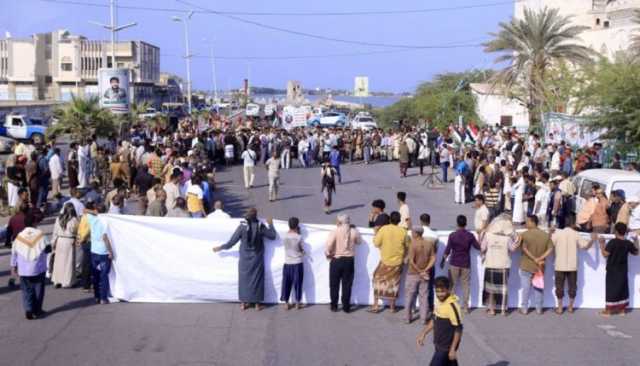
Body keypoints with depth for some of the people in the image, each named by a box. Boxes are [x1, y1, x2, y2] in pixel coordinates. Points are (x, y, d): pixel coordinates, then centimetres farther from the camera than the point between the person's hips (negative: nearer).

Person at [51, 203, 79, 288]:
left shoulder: (59, 219, 1)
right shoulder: (74, 220, -12)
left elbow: (55, 231, 4)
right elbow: (77, 231, -13)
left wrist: (53, 242, 12)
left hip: (60, 241, 4)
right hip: (69, 241, -4)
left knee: (59, 261, 12)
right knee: (68, 262, 4)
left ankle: (57, 281, 17)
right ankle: (67, 282, 7)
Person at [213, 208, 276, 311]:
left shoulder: (242, 226, -14)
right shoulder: (260, 226, -11)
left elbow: (232, 242, -10)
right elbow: (273, 236, 1)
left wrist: (220, 248, 3)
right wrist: (271, 224, 15)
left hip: (245, 258, 0)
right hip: (257, 258, 0)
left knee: (244, 278, 11)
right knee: (257, 279, 10)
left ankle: (243, 303, 16)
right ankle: (257, 304, 14)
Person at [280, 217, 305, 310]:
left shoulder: (285, 237, -5)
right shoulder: (299, 237, -12)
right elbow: (302, 250, -2)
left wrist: (290, 231, 13)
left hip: (287, 264, 2)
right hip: (297, 264, -2)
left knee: (286, 284, 10)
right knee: (297, 284, 7)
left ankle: (286, 304, 12)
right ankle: (297, 303, 13)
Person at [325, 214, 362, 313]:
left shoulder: (335, 231, -11)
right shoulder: (354, 231, -4)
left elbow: (329, 245, -19)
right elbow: (359, 241, 15)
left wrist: (328, 253, 0)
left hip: (336, 260, -2)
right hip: (349, 260, 2)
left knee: (334, 285, 10)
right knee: (347, 285, 8)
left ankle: (334, 306, 13)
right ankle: (346, 307, 10)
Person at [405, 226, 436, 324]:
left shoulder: (413, 244, -16)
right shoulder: (429, 243, -1)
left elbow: (411, 261, -21)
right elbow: (433, 259, -3)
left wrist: (420, 272, -13)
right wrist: (425, 270, -7)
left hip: (413, 274, -4)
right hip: (425, 275, 4)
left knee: (409, 295, 10)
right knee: (423, 295, 13)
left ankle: (408, 317, 15)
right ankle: (424, 318, 15)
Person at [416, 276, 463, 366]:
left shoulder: (452, 306, -24)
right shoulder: (439, 302, 3)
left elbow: (458, 329, -21)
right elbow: (434, 320, 19)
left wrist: (453, 349, -20)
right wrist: (423, 334, 16)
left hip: (447, 347, -8)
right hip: (439, 345, 8)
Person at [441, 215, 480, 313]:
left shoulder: (452, 235, -9)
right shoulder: (470, 236, -5)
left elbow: (447, 250, -7)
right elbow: (478, 247, 4)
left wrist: (443, 261, 4)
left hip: (454, 263, -1)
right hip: (466, 264, 1)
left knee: (452, 284, 9)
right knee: (465, 285, 8)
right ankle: (465, 307, 8)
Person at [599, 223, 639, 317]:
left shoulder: (613, 242, -18)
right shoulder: (628, 243, -2)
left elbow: (605, 254, -19)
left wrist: (602, 244, -8)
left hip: (612, 270, -4)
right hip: (623, 271, 4)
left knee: (611, 289, 1)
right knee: (623, 289, 14)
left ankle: (608, 310, 5)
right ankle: (622, 309, 19)